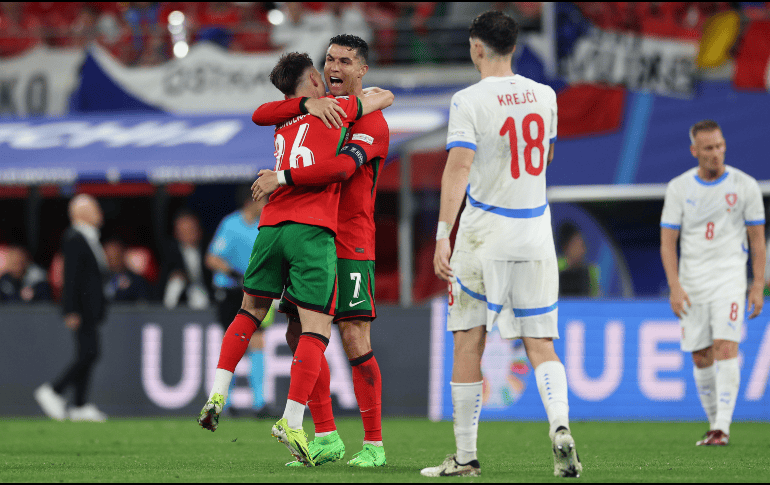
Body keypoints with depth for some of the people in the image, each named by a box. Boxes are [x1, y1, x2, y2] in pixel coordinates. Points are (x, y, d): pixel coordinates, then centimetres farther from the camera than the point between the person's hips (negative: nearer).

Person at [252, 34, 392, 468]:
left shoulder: (372, 123, -7)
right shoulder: (316, 109, 13)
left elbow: (341, 168, -24)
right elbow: (261, 116, -2)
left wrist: (281, 177, -24)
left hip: (351, 244, -7)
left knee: (355, 340, -10)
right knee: (300, 334, 4)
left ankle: (374, 445, -4)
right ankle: (326, 438, 12)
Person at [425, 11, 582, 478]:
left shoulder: (470, 101, -10)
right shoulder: (544, 96, 7)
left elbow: (458, 168, -19)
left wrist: (443, 235, -22)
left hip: (484, 234, -4)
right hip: (536, 235, 4)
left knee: (468, 343, 5)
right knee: (541, 345, 5)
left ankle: (466, 456, 7)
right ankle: (561, 427, -20)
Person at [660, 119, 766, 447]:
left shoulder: (745, 186, 0)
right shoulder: (678, 188, 2)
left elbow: (757, 239, 4)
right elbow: (667, 241, 1)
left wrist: (758, 286, -2)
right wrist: (675, 287, -9)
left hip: (729, 277, -2)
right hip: (691, 281, 2)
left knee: (726, 348, -17)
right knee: (700, 358, 5)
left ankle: (723, 426, -18)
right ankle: (714, 423, 19)